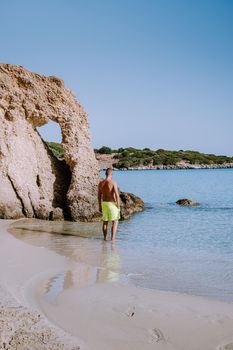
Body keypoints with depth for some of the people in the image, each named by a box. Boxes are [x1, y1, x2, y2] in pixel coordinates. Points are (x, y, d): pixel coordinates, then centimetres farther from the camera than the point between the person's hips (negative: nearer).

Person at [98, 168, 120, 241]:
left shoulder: (101, 183, 2)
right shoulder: (113, 183, -15)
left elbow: (99, 195, 8)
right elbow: (117, 196, -17)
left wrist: (100, 206, 17)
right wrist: (118, 206, -9)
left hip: (104, 203, 5)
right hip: (112, 204, -5)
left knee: (105, 222, 15)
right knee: (115, 222, 4)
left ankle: (105, 238, 18)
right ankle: (113, 238, -3)